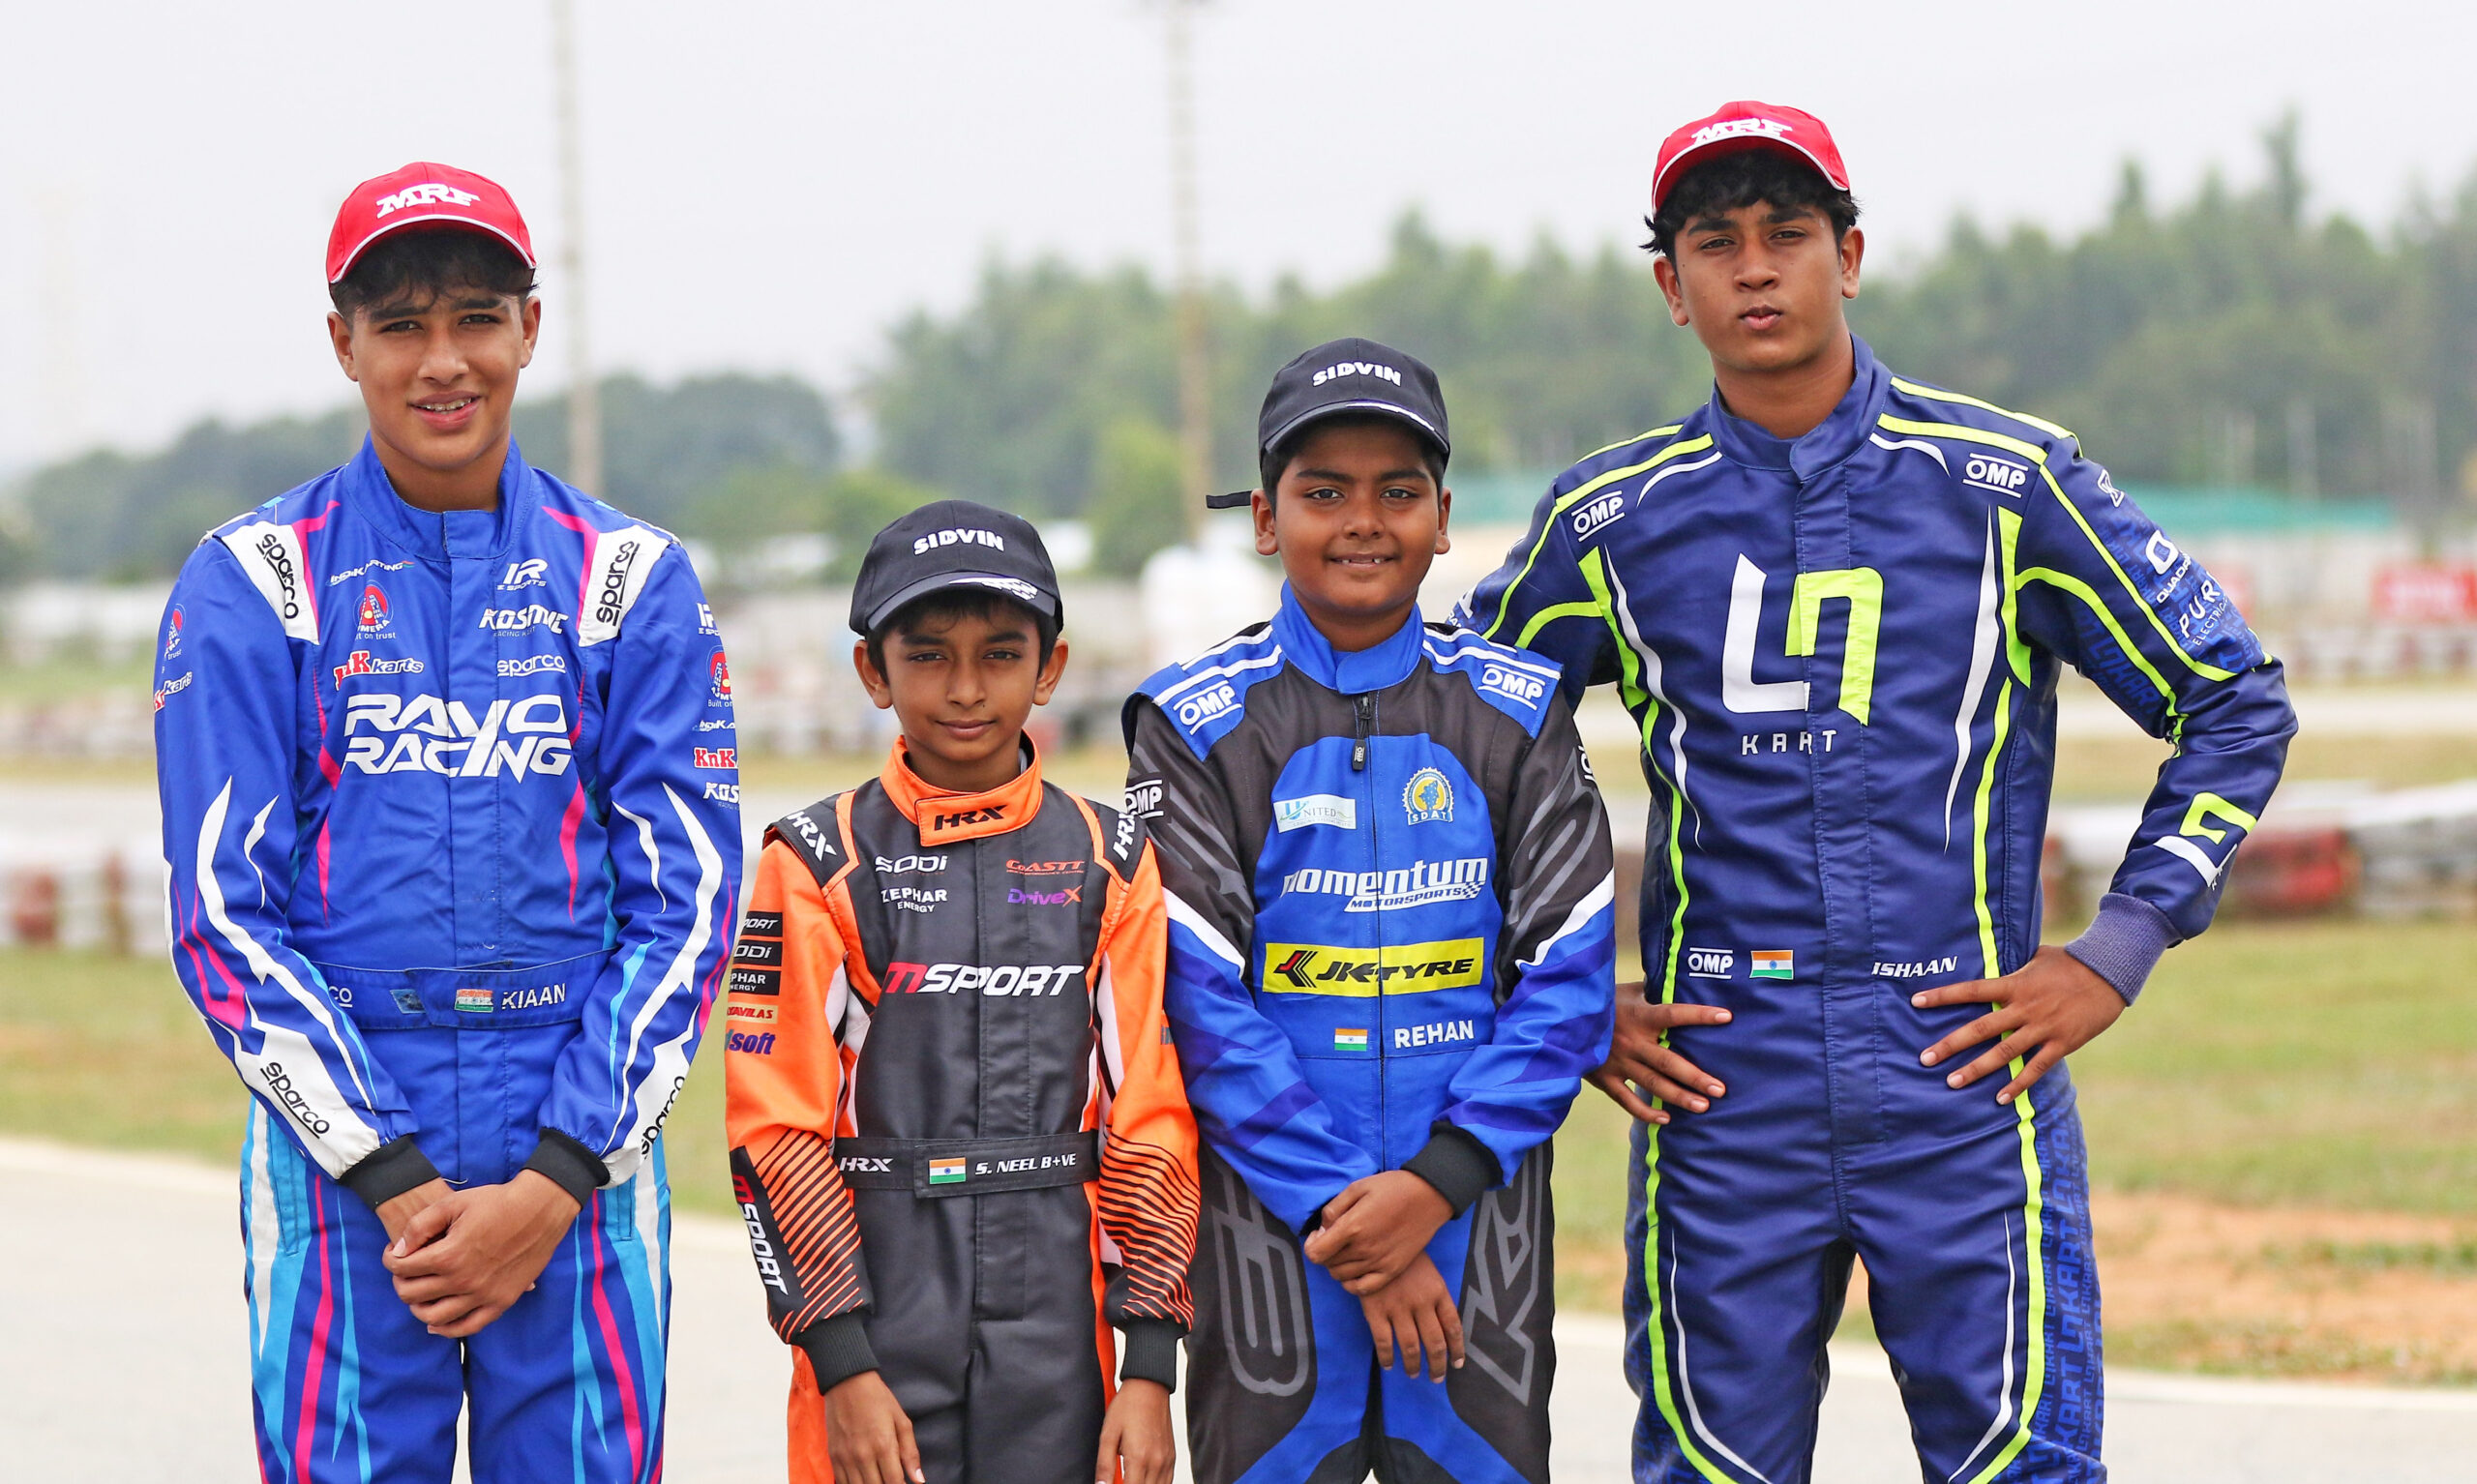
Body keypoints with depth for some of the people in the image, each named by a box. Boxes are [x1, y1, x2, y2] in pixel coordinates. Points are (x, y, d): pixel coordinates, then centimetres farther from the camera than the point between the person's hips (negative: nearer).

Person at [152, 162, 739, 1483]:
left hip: (584, 1169, 1)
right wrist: (395, 1182, -10)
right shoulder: (251, 583, 3)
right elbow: (225, 911, -1)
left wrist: (553, 1184, -8)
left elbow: (685, 901, 3)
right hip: (339, 1166, -1)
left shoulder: (632, 581, 7)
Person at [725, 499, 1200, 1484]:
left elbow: (1153, 1122, 5)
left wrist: (1151, 1364, 0)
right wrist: (841, 1365, -9)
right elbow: (775, 1132, -3)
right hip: (879, 1324, -2)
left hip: (1059, 1343, 2)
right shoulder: (820, 865, 0)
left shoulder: (1110, 865, 7)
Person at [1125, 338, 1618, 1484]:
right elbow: (1204, 1002, -6)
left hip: (1477, 1227, 1)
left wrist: (1438, 1180, -13)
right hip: (1275, 1236, -1)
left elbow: (1569, 982, 0)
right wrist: (1344, 1219, -13)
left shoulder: (1518, 714, 6)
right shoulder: (1196, 724, 1)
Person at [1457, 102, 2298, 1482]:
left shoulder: (2011, 480, 3)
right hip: (1719, 1089, 1)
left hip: (1967, 1070, -1)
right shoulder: (1611, 518, 6)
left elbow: (2237, 704, 8)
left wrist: (2115, 956, 1)